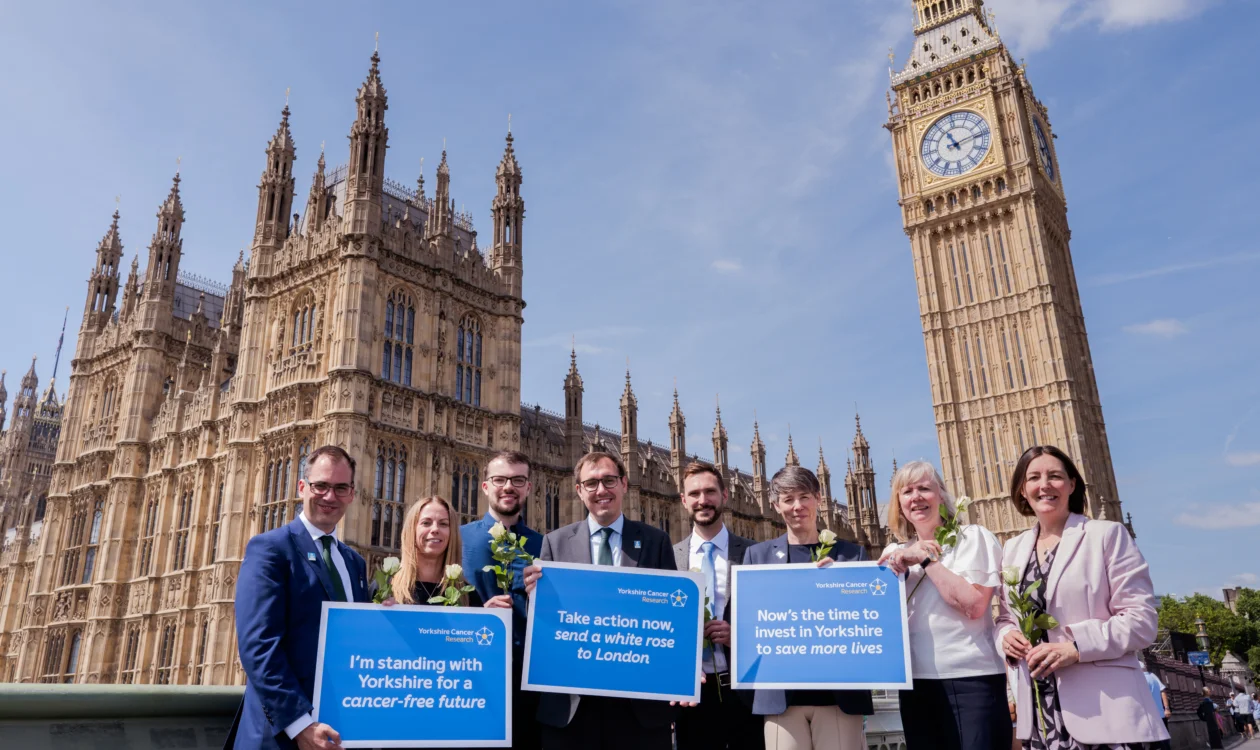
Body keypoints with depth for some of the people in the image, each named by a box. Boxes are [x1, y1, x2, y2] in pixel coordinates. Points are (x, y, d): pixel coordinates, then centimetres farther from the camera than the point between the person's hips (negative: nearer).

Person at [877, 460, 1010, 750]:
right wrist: (897, 572, -5)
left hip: (970, 679, -5)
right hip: (916, 682, 5)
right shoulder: (894, 553, 13)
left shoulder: (973, 537, -2)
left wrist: (927, 560, -12)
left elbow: (974, 605, -15)